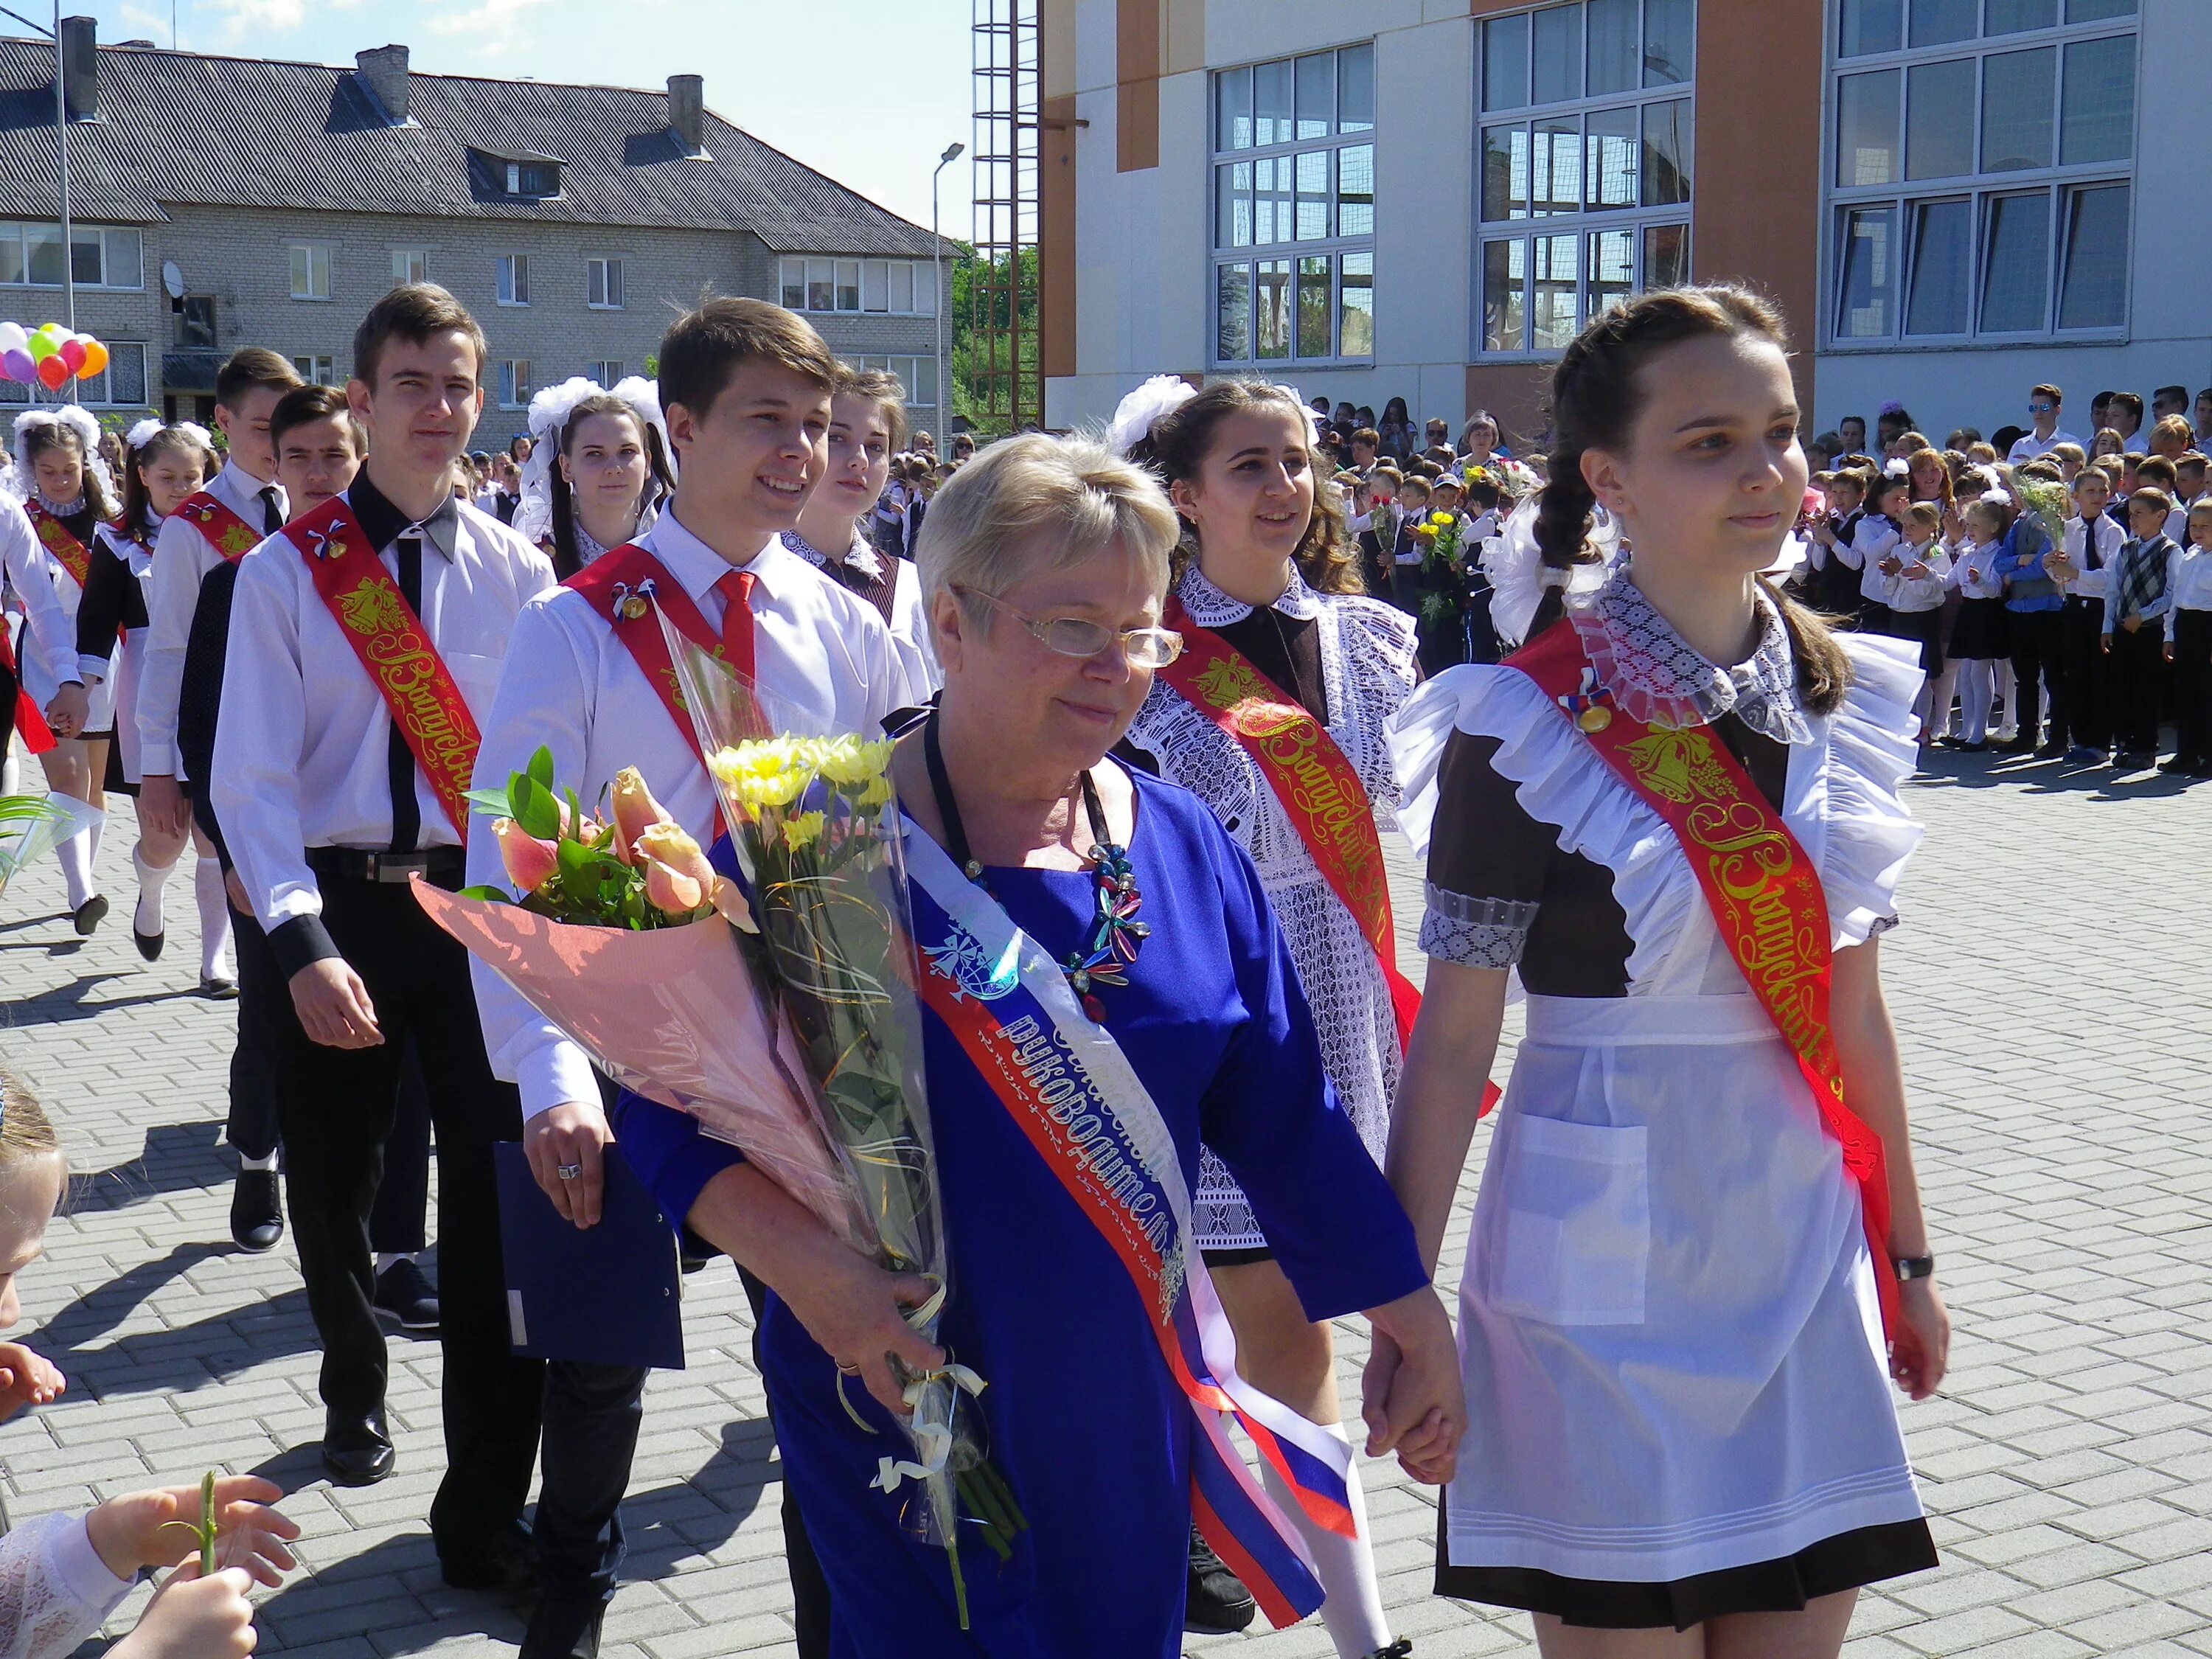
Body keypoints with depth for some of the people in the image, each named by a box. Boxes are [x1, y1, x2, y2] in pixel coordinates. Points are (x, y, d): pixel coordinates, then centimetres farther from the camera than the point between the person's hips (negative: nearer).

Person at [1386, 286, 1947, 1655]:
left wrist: (1906, 1249, 15)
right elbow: (1453, 1038, -10)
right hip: (1607, 1239, -5)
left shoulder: (1844, 692, 4)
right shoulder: (1529, 722, -12)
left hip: (1800, 1234, 5)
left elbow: (1852, 1000, 12)